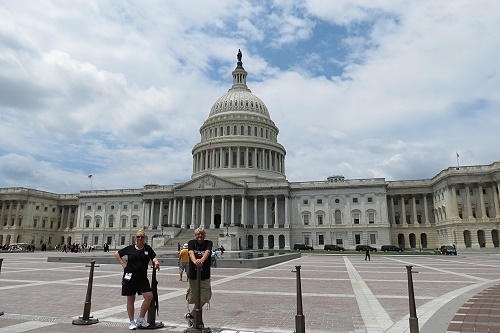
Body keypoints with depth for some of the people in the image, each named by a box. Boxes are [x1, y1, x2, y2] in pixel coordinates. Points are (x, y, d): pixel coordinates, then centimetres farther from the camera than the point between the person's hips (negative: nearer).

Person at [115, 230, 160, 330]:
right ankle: (132, 322, 21)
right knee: (130, 299, 7)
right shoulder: (130, 248, 2)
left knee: (149, 296, -8)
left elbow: (153, 257, 4)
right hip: (130, 277, -1)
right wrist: (122, 263, 2)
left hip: (142, 278, 1)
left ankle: (141, 318, 11)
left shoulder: (147, 248, 4)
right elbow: (117, 254, 13)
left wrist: (156, 262, -18)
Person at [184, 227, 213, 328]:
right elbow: (191, 253, -21)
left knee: (203, 300, 0)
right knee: (195, 299, 10)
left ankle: (190, 315, 21)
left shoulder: (208, 243, -1)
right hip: (193, 275, 0)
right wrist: (195, 261, -44)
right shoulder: (191, 243, -2)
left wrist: (202, 260, -44)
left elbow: (207, 252, -21)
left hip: (205, 276, 1)